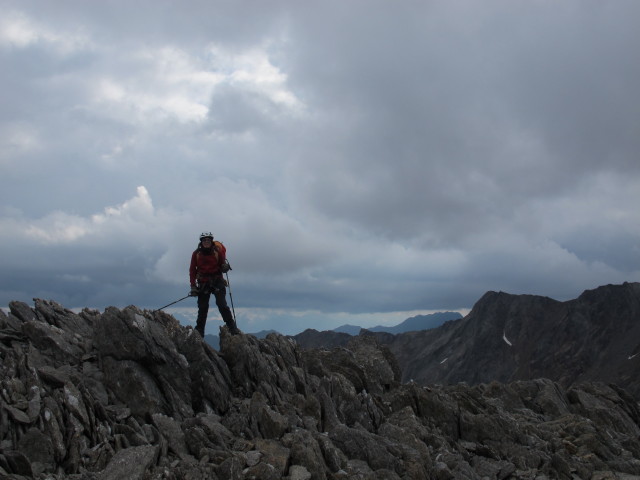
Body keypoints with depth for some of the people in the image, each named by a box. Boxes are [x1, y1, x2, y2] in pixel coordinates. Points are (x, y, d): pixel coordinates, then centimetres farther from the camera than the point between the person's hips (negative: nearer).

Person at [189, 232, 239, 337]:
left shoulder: (218, 251, -3)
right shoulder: (196, 254, -1)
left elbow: (222, 262, 10)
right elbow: (192, 270, 1)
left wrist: (225, 266, -16)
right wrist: (193, 286, -5)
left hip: (217, 281, -1)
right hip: (203, 283, 1)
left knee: (222, 304, -13)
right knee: (202, 308, 0)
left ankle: (232, 328, -9)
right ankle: (199, 333, 7)